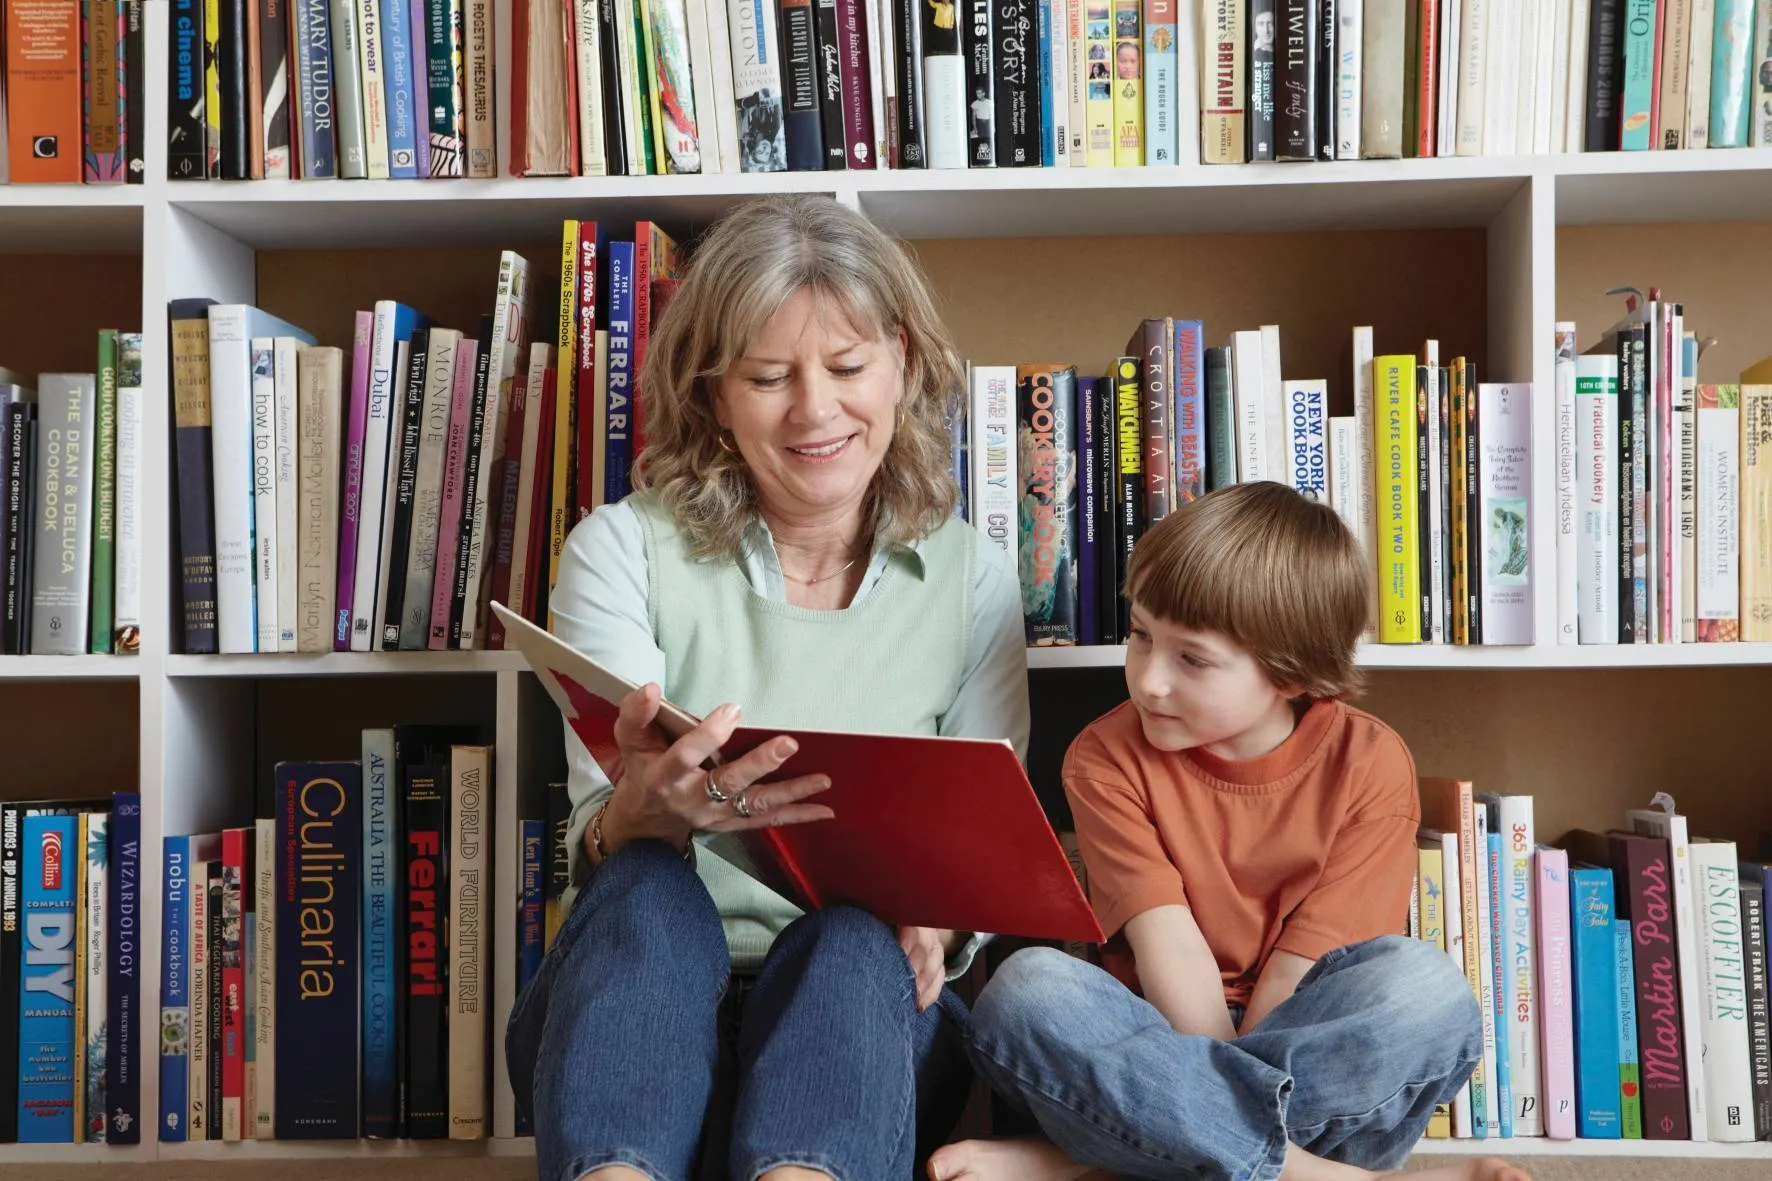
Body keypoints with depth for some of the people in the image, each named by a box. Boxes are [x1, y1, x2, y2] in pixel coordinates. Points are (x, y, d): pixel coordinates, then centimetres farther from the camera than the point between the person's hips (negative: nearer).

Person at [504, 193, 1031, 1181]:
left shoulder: (973, 575, 6)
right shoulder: (623, 550, 0)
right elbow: (604, 857, -7)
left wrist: (940, 919, -17)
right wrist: (648, 812, -33)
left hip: (870, 1005, 1)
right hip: (636, 997, 0)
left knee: (850, 943, -33)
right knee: (650, 892, -33)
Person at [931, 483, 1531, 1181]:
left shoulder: (1368, 764, -6)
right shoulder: (1108, 758, -4)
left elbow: (1305, 968, -11)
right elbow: (1169, 948, -12)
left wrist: (1210, 1109, -17)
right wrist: (1227, 1087, -22)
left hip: (1306, 1041, 1)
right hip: (1159, 1039, 0)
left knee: (1427, 987, -31)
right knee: (1025, 990, -29)